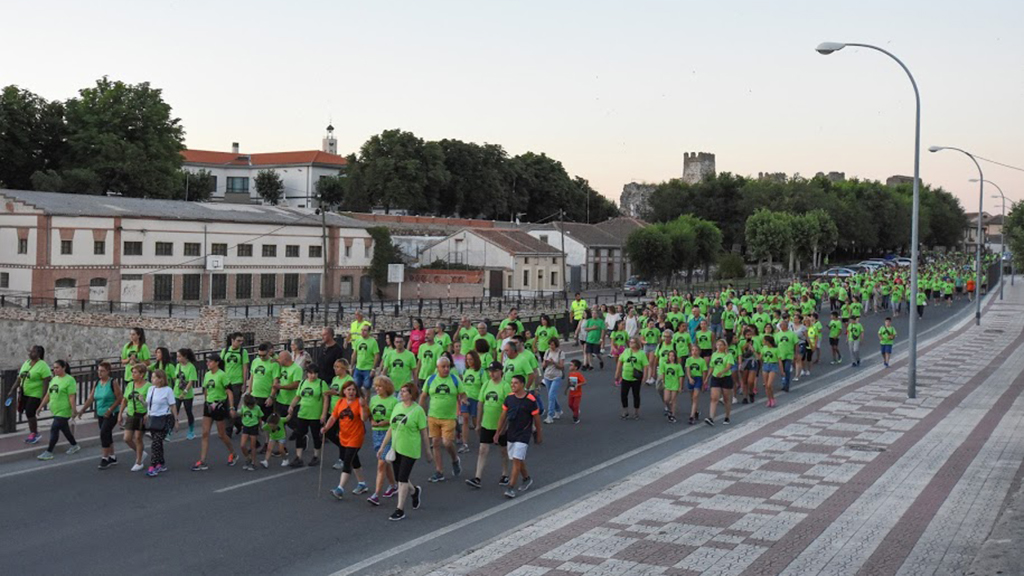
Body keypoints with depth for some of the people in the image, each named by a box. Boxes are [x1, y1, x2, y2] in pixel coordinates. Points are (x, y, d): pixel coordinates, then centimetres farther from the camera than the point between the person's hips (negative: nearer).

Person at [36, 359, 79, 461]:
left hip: (63, 411, -8)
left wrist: (73, 410, -20)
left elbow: (71, 397, -17)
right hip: (56, 410, 8)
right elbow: (48, 395, 17)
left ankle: (49, 452, -5)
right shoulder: (54, 379, 12)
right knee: (65, 429, 17)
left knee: (54, 430, -10)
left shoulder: (69, 380, -12)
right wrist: (41, 406, 16)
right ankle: (75, 445, 33)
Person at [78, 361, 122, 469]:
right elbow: (91, 398, 7)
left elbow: (119, 399, -13)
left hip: (111, 414, -7)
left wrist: (110, 410, -19)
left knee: (104, 433, -16)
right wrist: (82, 410, -2)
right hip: (100, 414, 7)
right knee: (107, 435, 12)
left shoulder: (113, 383, -10)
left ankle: (105, 458, -7)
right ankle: (112, 457, 25)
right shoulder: (97, 383, 9)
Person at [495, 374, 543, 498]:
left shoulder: (530, 400, -13)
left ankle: (511, 488, -10)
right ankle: (527, 479, 39)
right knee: (519, 460, 17)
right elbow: (503, 416, 8)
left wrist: (539, 434, 5)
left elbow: (536, 418, -3)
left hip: (523, 435, -6)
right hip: (511, 434, 6)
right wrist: (498, 432, 9)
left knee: (517, 460, -11)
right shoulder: (509, 398, 1)